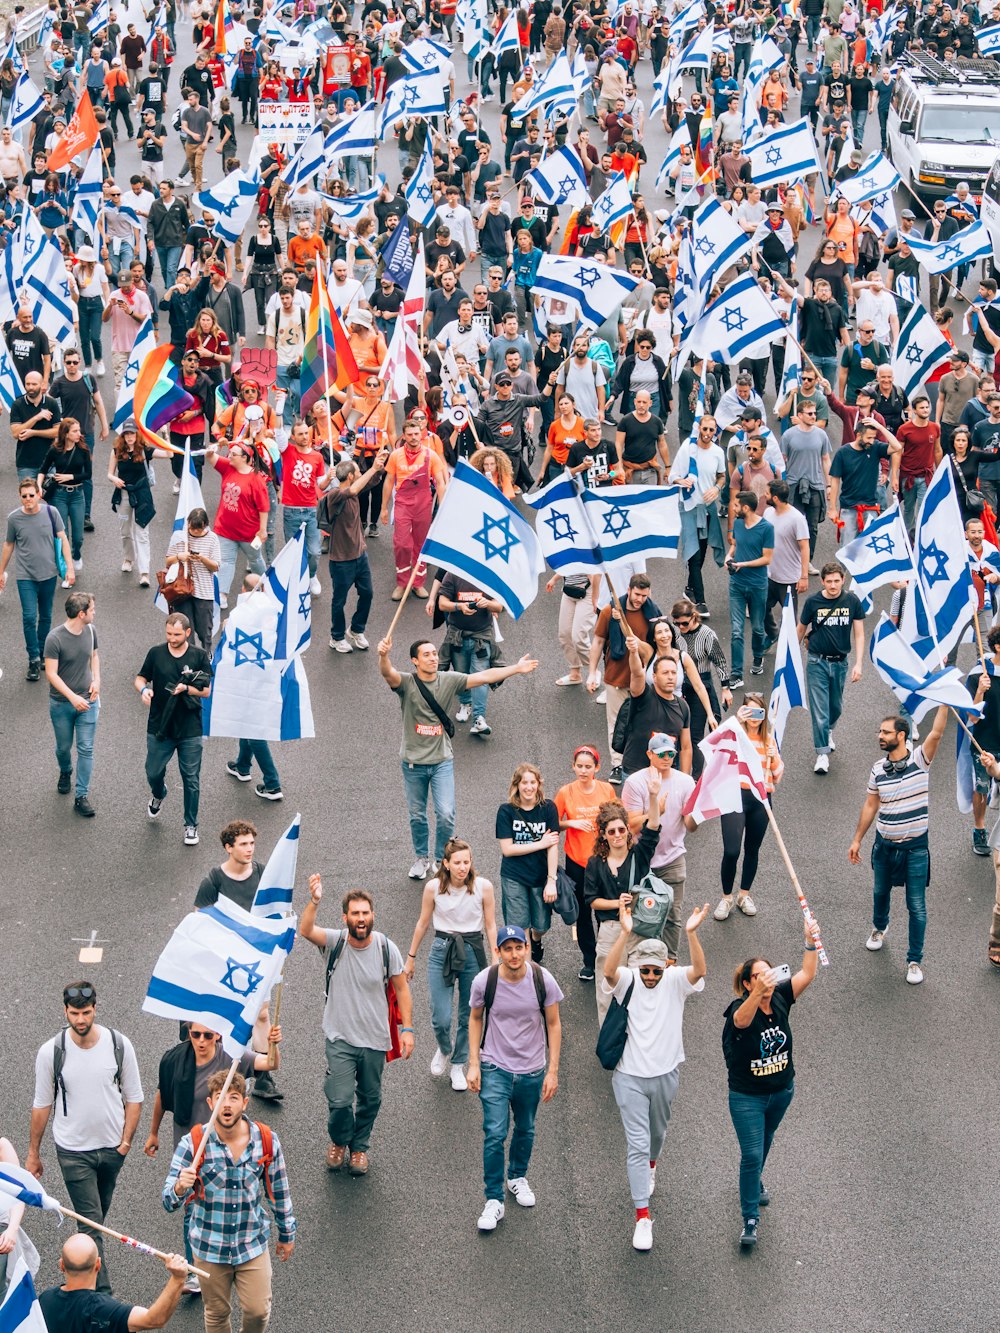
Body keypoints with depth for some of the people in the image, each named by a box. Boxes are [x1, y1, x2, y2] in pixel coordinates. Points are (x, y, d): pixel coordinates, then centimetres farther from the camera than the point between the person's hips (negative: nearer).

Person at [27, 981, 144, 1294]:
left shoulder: (119, 1045, -9)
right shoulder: (51, 1052, -12)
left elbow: (134, 1098, 1)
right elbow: (42, 1105, -1)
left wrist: (125, 1142, -6)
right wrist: (33, 1153, 5)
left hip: (112, 1149, 2)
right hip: (73, 1150, -2)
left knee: (96, 1218, 20)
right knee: (91, 1222, -8)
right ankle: (102, 1294, -7)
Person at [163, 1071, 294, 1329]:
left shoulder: (266, 1140, -12)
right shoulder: (193, 1143, -17)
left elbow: (279, 1191, 4)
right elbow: (169, 1202, -19)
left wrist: (287, 1233, 12)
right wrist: (180, 1188, -43)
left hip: (252, 1243, 1)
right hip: (209, 1246, -1)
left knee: (258, 1312, 4)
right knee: (217, 1314, 14)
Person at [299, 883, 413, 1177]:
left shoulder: (386, 948, -8)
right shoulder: (335, 941, -12)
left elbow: (401, 989, 1)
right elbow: (306, 931, -31)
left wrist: (407, 1029, -4)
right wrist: (314, 901, -49)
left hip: (375, 1039, 2)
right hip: (340, 1038, -2)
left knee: (370, 1099, 15)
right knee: (340, 1100, -8)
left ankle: (359, 1147, 41)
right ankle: (339, 1141, 25)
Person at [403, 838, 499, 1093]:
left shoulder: (483, 887, -10)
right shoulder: (433, 887, -9)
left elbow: (490, 926, 0)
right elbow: (423, 924, 5)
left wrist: (495, 961, 0)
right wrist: (411, 958, 12)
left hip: (473, 951, 0)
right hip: (442, 950, 0)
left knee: (469, 1016, 9)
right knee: (441, 1018, -5)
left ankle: (458, 1065, 31)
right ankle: (444, 1050, 30)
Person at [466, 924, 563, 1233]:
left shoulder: (543, 980, -12)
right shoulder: (484, 981, -13)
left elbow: (554, 1025, -1)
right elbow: (475, 1019, 4)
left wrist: (553, 1070, -3)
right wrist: (473, 1064, -1)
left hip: (532, 1071, 2)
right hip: (495, 1069, -2)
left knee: (525, 1131, 17)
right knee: (495, 1134, -10)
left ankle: (517, 1177, 44)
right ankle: (494, 1201, 0)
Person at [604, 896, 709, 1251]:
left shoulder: (676, 981, -10)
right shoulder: (626, 981, -13)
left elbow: (699, 970, -30)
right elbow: (609, 971, -35)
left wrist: (691, 933, -47)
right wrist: (625, 933, -49)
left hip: (665, 1073, 2)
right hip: (630, 1076, -2)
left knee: (657, 1132, 25)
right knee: (637, 1143, -6)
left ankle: (650, 1165, 59)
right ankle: (642, 1216, -5)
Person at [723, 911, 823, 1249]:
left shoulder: (780, 999, -11)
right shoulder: (740, 1008, -26)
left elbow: (806, 974, -18)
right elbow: (743, 1019, -51)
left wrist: (811, 942, -34)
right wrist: (758, 993, -70)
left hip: (781, 1091, 5)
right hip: (746, 1096, -5)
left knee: (765, 1142, 27)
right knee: (752, 1154, -5)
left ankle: (754, 1181, 55)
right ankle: (750, 1218, 7)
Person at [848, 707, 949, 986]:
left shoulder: (920, 760, -12)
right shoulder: (878, 770, -2)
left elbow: (936, 733, -28)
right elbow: (870, 806, 8)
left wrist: (944, 701, -36)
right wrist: (857, 840, 10)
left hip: (915, 848, -4)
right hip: (884, 845, 4)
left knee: (917, 907, 0)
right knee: (881, 892, 25)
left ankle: (915, 960, 10)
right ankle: (879, 928, 55)